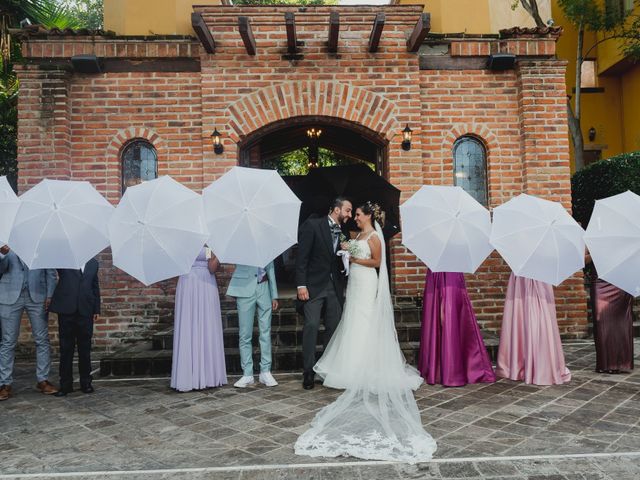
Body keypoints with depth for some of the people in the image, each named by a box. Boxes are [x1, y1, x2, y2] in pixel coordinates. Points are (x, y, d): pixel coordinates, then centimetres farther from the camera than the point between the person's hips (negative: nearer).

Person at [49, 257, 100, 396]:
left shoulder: (93, 263, 13)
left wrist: (96, 309, 11)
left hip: (86, 311, 2)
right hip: (66, 310, -2)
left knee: (85, 349, 8)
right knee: (66, 348, 5)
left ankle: (86, 382, 16)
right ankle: (65, 384, 13)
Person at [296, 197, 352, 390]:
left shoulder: (342, 232, 11)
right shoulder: (312, 225, -6)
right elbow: (302, 256, -11)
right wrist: (301, 285, -16)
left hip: (334, 287, 6)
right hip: (314, 285, -6)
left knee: (334, 327, 7)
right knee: (311, 326, -7)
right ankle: (309, 372, 2)